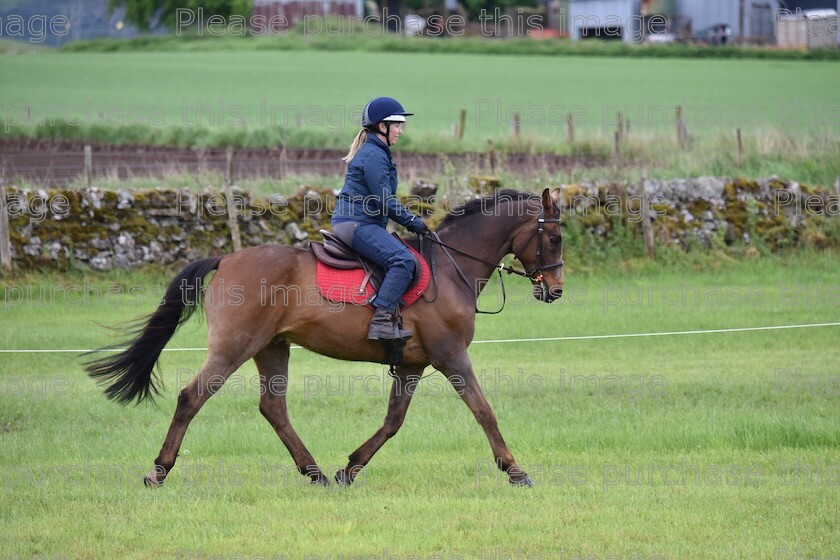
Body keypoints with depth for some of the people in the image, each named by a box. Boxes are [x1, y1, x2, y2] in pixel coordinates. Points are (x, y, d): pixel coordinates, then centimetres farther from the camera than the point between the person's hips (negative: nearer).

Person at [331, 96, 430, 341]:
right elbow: (386, 202, -16)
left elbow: (384, 201, 25)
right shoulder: (373, 155, -12)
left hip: (350, 223, 11)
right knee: (402, 259, -25)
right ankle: (381, 320, -33)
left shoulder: (375, 153, 21)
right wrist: (414, 223, -9)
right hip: (356, 224, -11)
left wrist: (412, 222, 19)